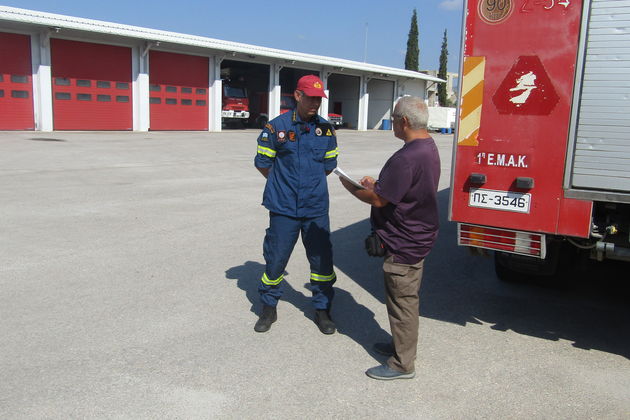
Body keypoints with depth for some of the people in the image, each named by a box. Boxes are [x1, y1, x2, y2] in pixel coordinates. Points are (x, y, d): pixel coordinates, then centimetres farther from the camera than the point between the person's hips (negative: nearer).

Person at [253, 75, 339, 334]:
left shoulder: (326, 129, 4)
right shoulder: (277, 127, -6)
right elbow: (263, 163, 3)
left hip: (316, 207, 3)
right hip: (284, 208, -2)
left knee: (322, 259, 8)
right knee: (276, 258, 6)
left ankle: (322, 310, 26)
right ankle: (269, 308, 27)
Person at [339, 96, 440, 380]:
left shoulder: (406, 158, -28)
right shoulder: (429, 148, 7)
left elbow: (378, 199, -24)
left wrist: (352, 188, -7)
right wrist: (377, 183, 11)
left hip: (403, 244, -10)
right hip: (417, 236, 10)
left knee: (402, 301, 2)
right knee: (406, 298, 23)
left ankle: (402, 365, 15)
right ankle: (402, 345, 39)